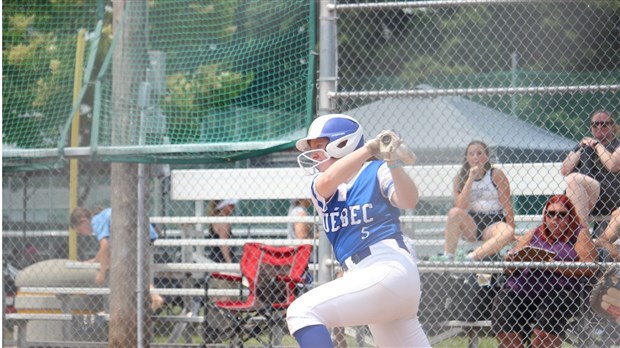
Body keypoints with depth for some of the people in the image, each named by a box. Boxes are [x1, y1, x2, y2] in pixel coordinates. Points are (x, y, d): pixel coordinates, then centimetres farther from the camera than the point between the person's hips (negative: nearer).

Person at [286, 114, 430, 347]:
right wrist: (370, 147, -20)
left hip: (389, 269, -8)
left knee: (302, 312, -20)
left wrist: (392, 162, -33)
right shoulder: (319, 187, 17)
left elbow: (408, 202, -16)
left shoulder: (376, 171, 3)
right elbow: (328, 181, -8)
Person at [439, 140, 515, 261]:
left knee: (507, 233, -33)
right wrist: (471, 179, -15)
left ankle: (471, 257, -39)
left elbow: (507, 205, -4)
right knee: (454, 212, -28)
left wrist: (512, 230, -13)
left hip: (493, 223, -1)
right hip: (470, 223, 1)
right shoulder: (460, 178, 3)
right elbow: (460, 207, -12)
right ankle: (447, 257, -25)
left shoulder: (496, 174, -1)